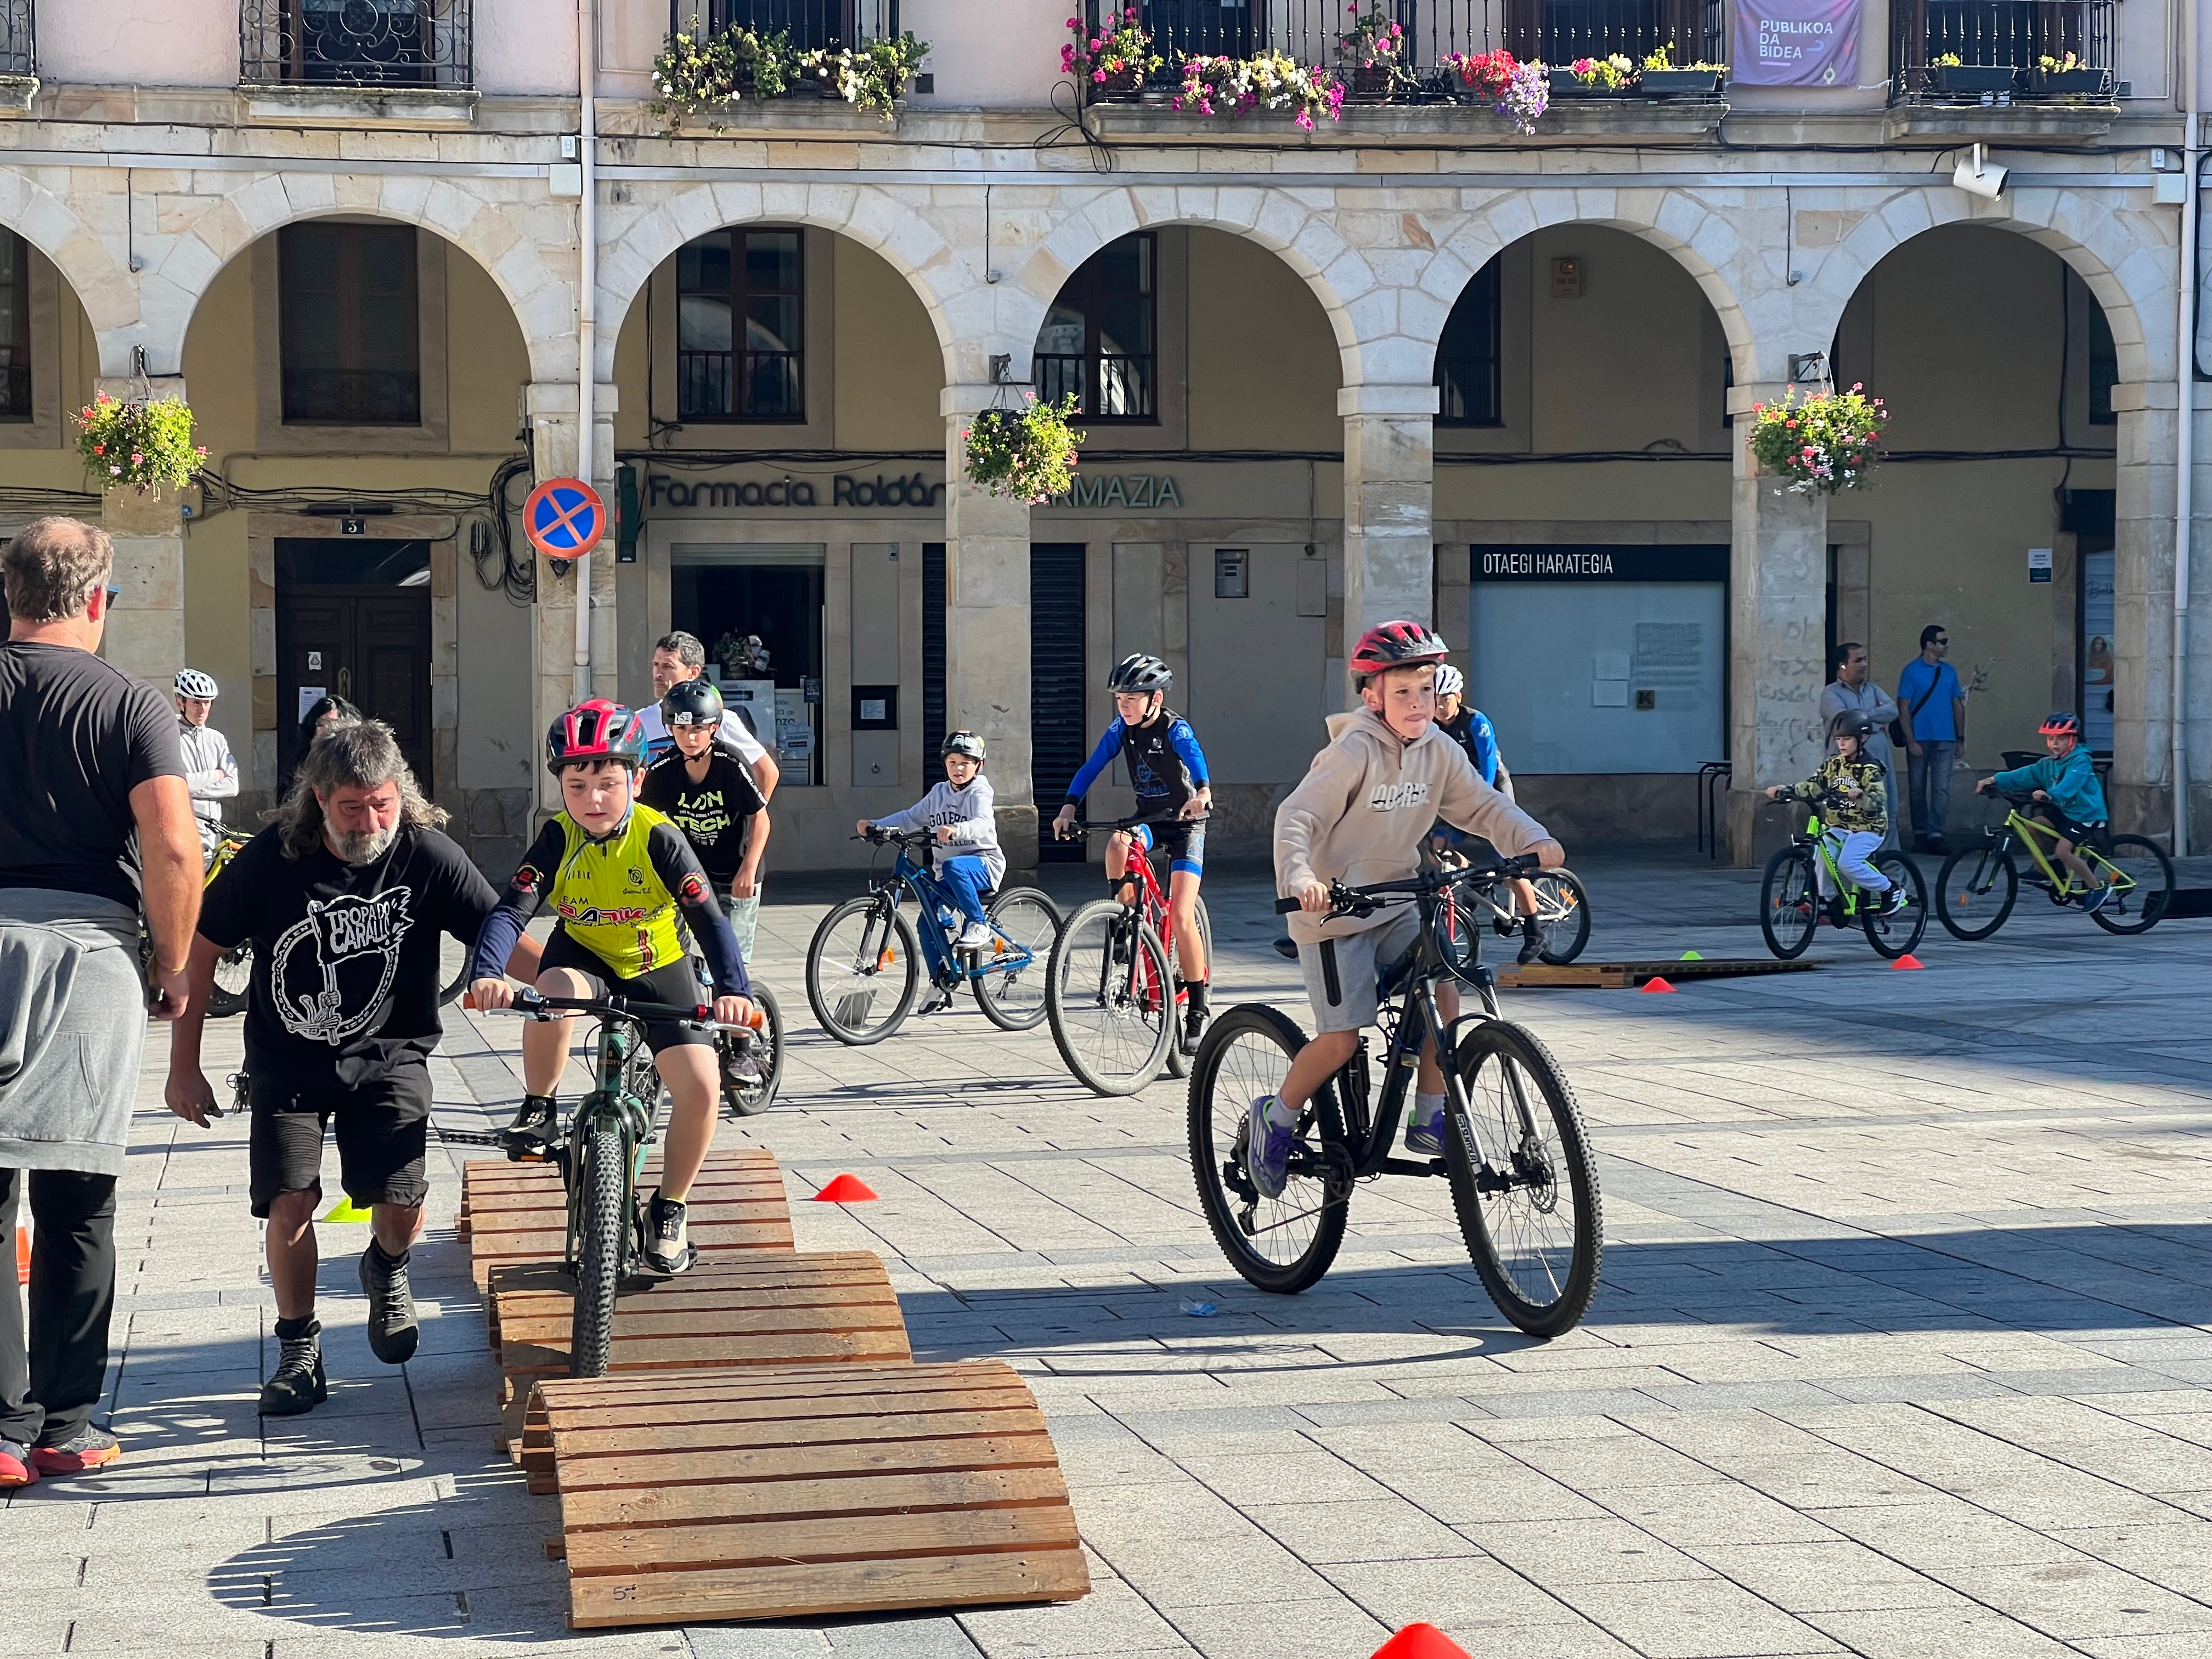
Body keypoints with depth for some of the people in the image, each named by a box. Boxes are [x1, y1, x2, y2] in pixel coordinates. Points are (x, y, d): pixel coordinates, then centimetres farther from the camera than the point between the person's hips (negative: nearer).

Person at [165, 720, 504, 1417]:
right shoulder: (271, 859, -15)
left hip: (385, 1054, 0)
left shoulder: (427, 856, -15)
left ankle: (386, 1269, 22)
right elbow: (200, 951, -5)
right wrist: (184, 1067, -3)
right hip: (287, 1059, 0)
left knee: (402, 1203, -15)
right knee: (290, 1203, -13)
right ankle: (299, 1351, 7)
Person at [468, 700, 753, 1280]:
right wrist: (488, 974, -46)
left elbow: (708, 917, -28)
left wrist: (732, 989, -45)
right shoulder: (558, 839, -18)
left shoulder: (658, 838, -22)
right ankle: (537, 1110, -13)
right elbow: (511, 909, -26)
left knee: (700, 1085, -18)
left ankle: (669, 1207, 5)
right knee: (555, 991, -38)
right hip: (585, 957, 0)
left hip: (657, 969, 0)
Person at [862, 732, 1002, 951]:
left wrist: (956, 830, -49)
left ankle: (979, 926, -28)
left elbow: (983, 824, -28)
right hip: (948, 876, 7)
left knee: (953, 866, -38)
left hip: (984, 864, -7)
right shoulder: (939, 792, 11)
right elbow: (911, 817, 12)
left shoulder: (979, 793, -9)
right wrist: (875, 826, -2)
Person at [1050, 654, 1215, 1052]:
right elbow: (1093, 766, -10)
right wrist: (1069, 807, -24)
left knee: (1181, 918, -14)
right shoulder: (1121, 728, -6)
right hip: (1148, 818, 5)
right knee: (1117, 844, -32)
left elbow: (1194, 756, -42)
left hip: (1186, 824, -5)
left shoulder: (1175, 729, -22)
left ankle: (1197, 1009, -1)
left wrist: (1202, 792, -62)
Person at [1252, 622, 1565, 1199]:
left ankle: (1428, 1119, 3)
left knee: (1444, 993, -11)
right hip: (1335, 911, -6)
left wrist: (1533, 840, -20)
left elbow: (1483, 805, -1)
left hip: (1397, 905, 6)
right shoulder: (1354, 753, -20)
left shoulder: (1439, 751, -1)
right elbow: (1296, 817, -24)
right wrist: (1300, 878, -42)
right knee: (1341, 1038, -10)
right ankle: (1275, 1119, 13)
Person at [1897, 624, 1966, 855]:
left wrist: (1960, 738, 10)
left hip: (1945, 740, 3)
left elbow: (1958, 705, 15)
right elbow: (1904, 708, -6)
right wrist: (1911, 741, -13)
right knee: (1918, 788, 6)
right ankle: (1920, 834, 16)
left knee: (1942, 788, -7)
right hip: (1919, 740, -3)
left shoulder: (1949, 671, 10)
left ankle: (1936, 835, -9)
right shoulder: (1912, 671, -3)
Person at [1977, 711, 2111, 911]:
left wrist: (2049, 795, -55)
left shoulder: (2080, 762, -17)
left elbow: (2069, 784, -36)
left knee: (2063, 851, -22)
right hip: (2063, 811, 8)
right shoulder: (2049, 765, 6)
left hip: (2085, 814, -8)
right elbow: (2023, 775, -4)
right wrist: (1994, 780, -17)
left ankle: (2097, 887, -6)